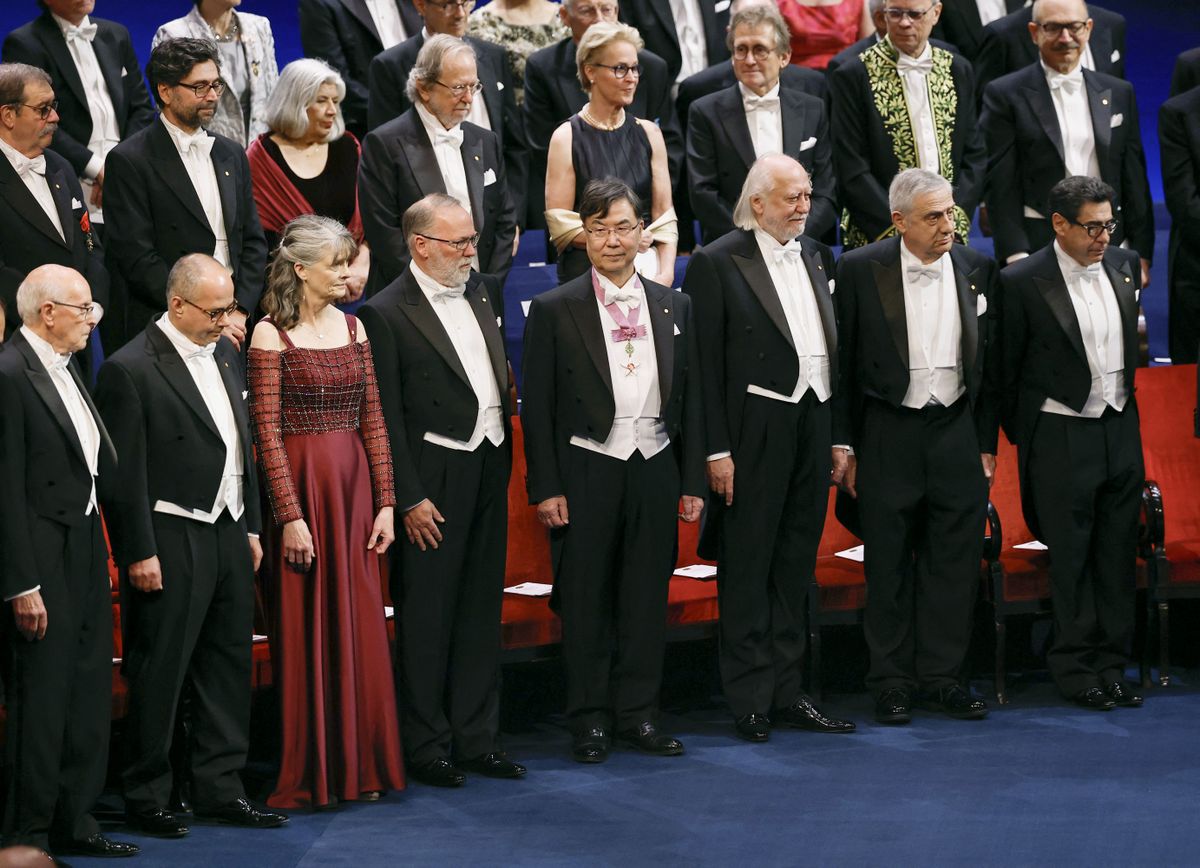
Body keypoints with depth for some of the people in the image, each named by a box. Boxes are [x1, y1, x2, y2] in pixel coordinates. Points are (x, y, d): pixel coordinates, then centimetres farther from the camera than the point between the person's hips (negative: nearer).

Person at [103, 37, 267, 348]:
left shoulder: (232, 155, 15)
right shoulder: (128, 161, -5)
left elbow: (253, 241, 15)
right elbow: (137, 258, -11)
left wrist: (240, 312, -1)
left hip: (232, 326, 5)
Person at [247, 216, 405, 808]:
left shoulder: (352, 327, 10)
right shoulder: (272, 334, -7)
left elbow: (372, 420, 10)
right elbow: (267, 432, -11)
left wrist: (385, 502, 3)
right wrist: (290, 515, -15)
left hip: (355, 484, 5)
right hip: (300, 485, -5)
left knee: (360, 627, 7)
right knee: (305, 632, 1)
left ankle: (359, 766, 16)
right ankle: (306, 775, 9)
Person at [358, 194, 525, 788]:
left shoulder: (481, 291, 11)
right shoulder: (387, 314, -11)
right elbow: (387, 419, -11)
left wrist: (503, 460, 10)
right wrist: (410, 499, -15)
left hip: (489, 471, 7)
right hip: (436, 479, -7)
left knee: (481, 610, 12)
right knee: (427, 616, 1)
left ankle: (477, 739, 20)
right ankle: (427, 746, 10)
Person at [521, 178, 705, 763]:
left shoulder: (674, 307, 9)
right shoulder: (554, 310, -2)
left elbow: (690, 399, 11)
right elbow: (538, 407, -3)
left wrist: (692, 482, 8)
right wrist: (546, 488, -8)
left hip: (655, 469, 3)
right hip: (587, 472, -3)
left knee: (647, 598, 7)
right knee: (586, 600, 2)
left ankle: (638, 714, 16)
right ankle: (589, 720, 10)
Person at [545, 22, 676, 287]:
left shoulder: (648, 133, 9)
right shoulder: (567, 137, -1)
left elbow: (664, 215, 6)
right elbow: (559, 224, -4)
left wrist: (666, 273, -8)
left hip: (646, 267, 3)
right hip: (585, 272, -3)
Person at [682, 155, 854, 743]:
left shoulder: (816, 257, 13)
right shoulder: (717, 263, -6)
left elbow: (832, 349, 14)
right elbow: (704, 364, -9)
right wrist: (716, 450, -13)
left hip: (812, 426, 6)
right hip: (754, 438, -6)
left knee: (795, 567, 11)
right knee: (747, 569, 0)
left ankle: (787, 694, 17)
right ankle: (750, 701, 6)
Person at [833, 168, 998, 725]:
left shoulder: (976, 270, 3)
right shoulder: (861, 270, -5)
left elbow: (988, 364, 9)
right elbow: (842, 361, 0)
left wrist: (986, 443, 8)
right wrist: (842, 443, -2)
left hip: (958, 432, 2)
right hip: (889, 434, -2)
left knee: (955, 559, 4)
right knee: (889, 564, 4)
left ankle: (940, 676, 15)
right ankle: (891, 682, 13)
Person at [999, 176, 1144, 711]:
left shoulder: (1124, 265, 6)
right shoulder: (1023, 282, -11)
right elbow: (1006, 370, -2)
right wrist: (1023, 438, 3)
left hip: (1121, 430, 5)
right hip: (1062, 439, -5)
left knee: (1118, 557, 8)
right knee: (1071, 561, 1)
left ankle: (1112, 666, 16)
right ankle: (1075, 669, 11)